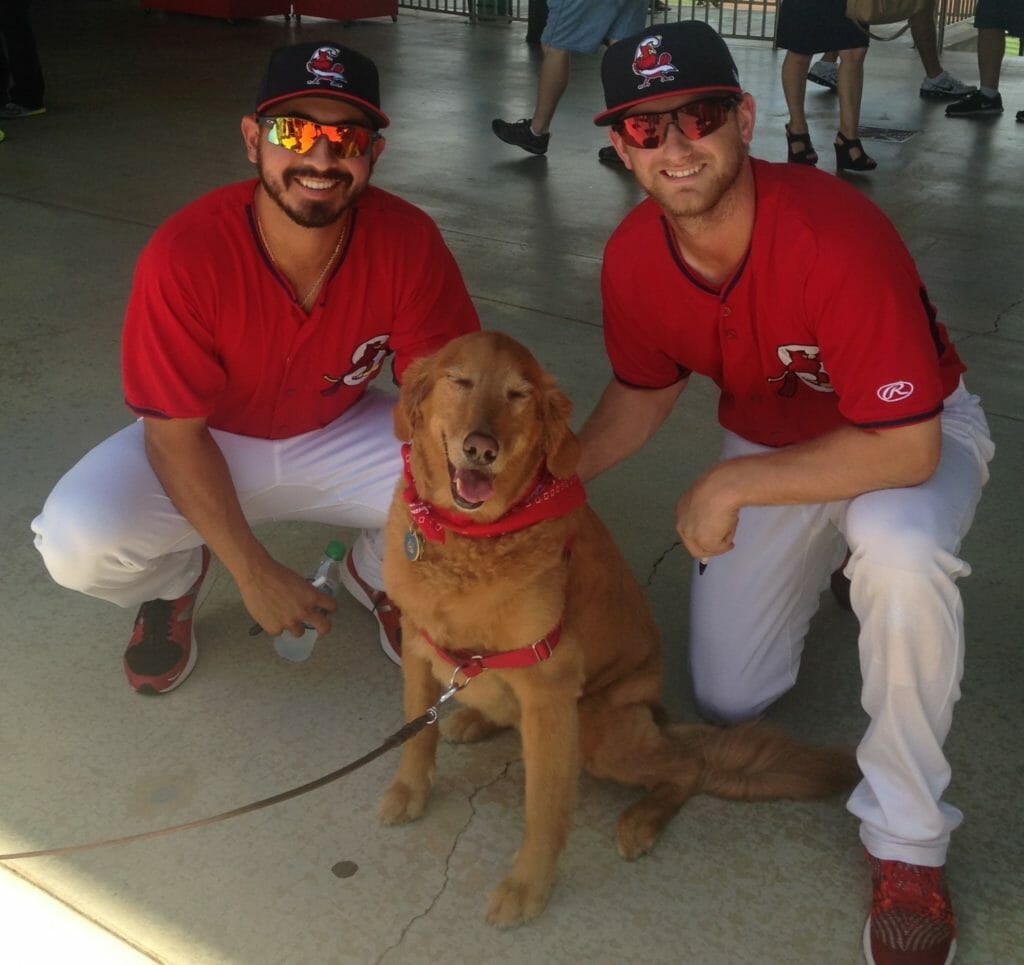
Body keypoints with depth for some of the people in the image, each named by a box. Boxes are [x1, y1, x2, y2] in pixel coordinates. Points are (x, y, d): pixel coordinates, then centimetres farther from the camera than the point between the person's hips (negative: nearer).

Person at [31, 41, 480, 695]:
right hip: (209, 445, -1)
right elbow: (175, 431, -21)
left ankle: (379, 576, 12)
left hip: (343, 437, 2)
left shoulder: (408, 242, -23)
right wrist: (256, 574, -24)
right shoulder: (184, 256, -29)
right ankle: (173, 582, 10)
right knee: (76, 542, -29)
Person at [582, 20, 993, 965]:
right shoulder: (633, 258, -18)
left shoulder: (835, 234, -37)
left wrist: (734, 482, -33)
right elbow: (644, 391, 2)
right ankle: (820, 560, 38)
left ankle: (907, 842, -19)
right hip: (767, 444, 5)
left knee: (899, 550, -42)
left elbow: (906, 449, -36)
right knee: (725, 698, 8)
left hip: (912, 436, -5)